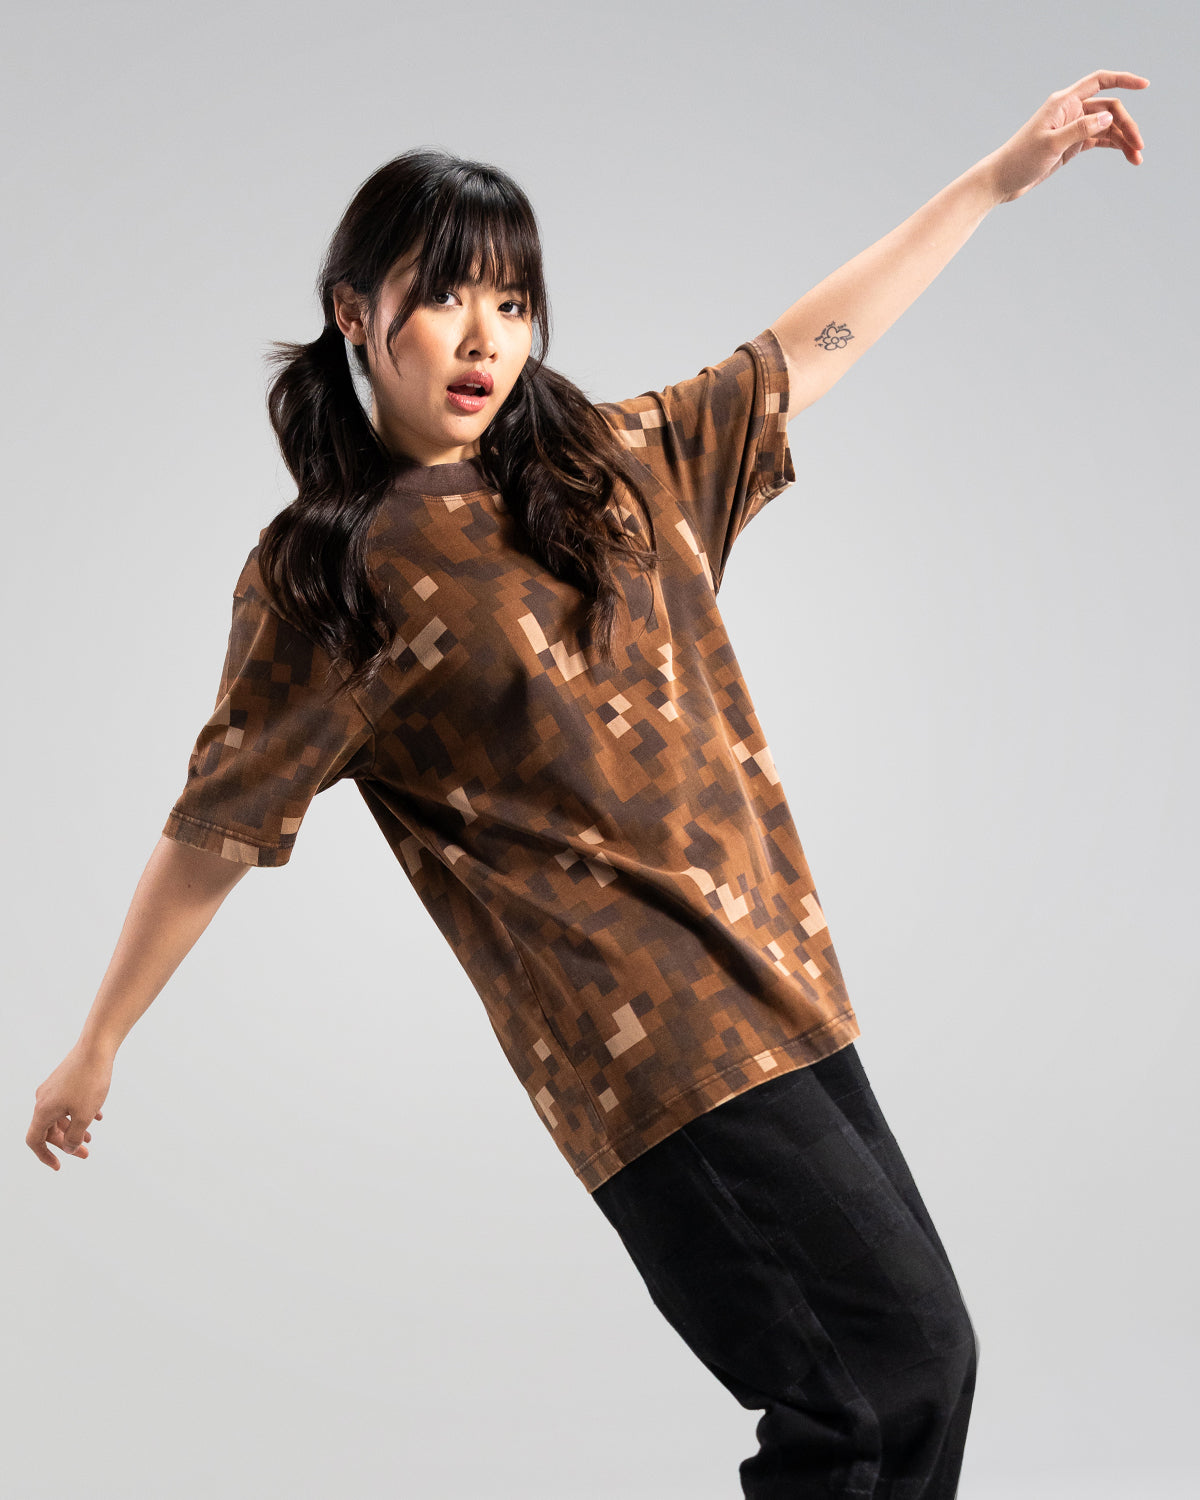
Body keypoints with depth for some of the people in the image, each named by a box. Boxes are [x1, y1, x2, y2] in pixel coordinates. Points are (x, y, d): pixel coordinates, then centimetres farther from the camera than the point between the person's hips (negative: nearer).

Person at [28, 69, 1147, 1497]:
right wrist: (97, 1045, 7)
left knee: (921, 1363, 9)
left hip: (783, 990, 7)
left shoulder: (617, 461, 12)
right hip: (651, 1037, -7)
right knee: (898, 1358, -9)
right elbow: (214, 828, 1)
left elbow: (801, 353, 21)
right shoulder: (322, 572, -3)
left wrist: (1001, 174, 23)